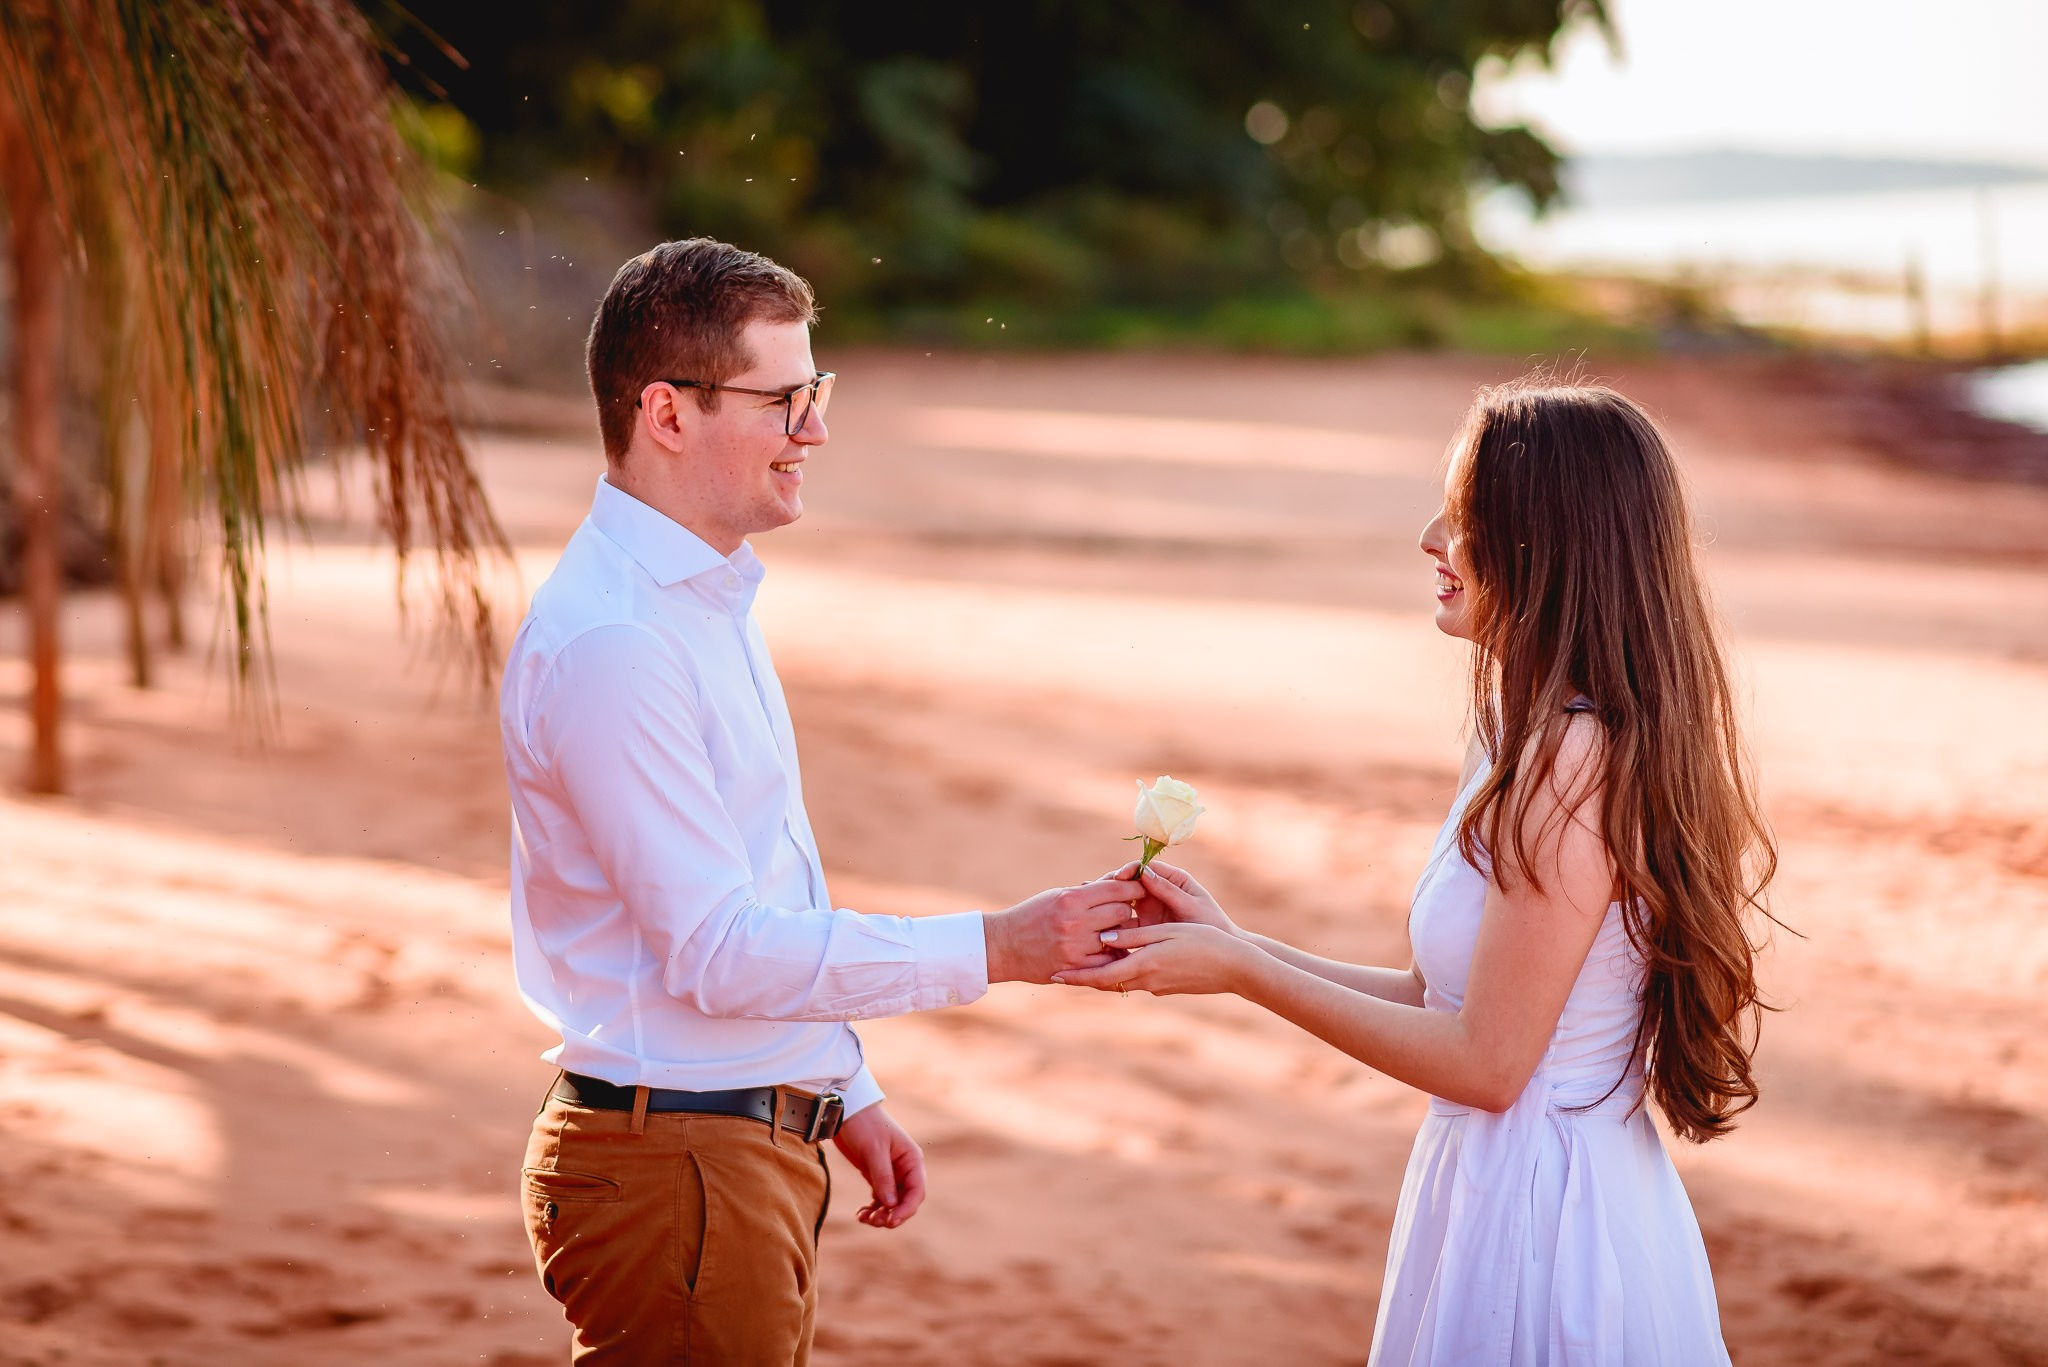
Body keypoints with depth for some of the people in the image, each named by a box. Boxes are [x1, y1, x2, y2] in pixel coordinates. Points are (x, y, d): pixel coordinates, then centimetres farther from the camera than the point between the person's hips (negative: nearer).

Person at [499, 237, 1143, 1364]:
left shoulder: (706, 597, 13)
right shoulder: (608, 640, -20)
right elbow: (718, 953, -22)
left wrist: (848, 1098, 19)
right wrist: (993, 949, -19)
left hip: (756, 1139, 9)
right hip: (675, 1171, -9)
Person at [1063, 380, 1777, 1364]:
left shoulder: (1573, 764, -21)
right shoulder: (1539, 737, 10)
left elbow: (1485, 1060, -19)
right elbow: (1442, 1001, 11)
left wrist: (1242, 975, -14)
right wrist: (1231, 944, 6)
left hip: (1537, 1227, -9)